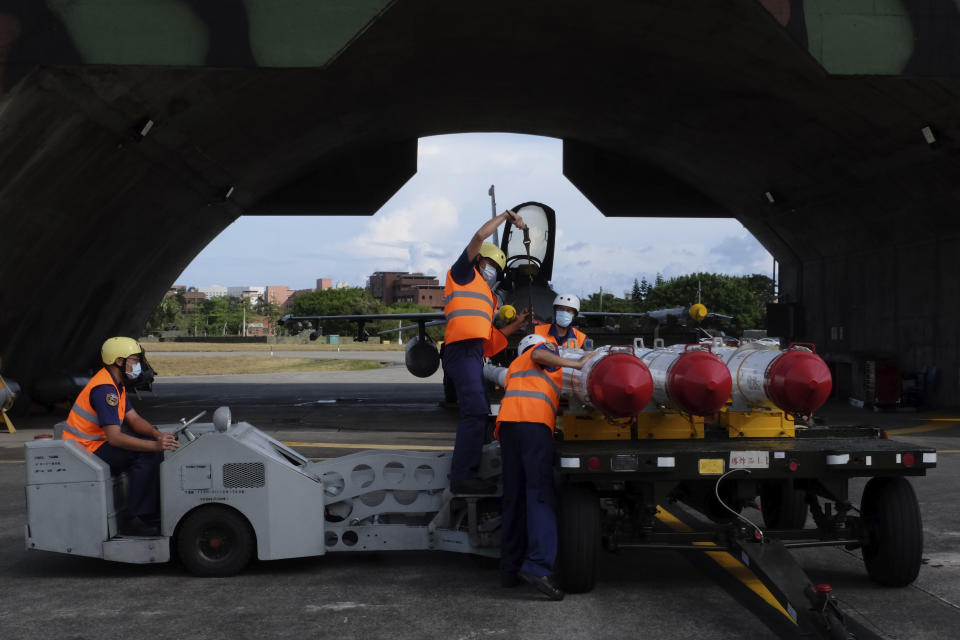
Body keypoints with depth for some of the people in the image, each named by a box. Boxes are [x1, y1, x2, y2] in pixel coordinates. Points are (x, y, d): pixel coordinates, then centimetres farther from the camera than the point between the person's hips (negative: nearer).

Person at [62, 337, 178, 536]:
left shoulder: (115, 385, 13)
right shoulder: (104, 389, -21)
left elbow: (133, 419, 8)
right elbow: (115, 437, -29)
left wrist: (156, 434, -12)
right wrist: (155, 445, -33)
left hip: (97, 445, 11)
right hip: (86, 452, -11)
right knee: (147, 454, -22)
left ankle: (152, 515, 4)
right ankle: (134, 520, -19)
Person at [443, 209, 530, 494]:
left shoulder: (487, 298, 32)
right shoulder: (464, 274, 11)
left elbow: (490, 337, 26)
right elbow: (480, 235, 0)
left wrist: (517, 323, 21)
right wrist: (506, 215, 9)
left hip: (473, 353, 10)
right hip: (462, 349, -10)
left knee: (476, 414, 9)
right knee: (476, 411, -18)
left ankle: (465, 475, 11)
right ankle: (462, 476, -21)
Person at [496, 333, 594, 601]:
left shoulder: (513, 366, 40)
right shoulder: (543, 351, 20)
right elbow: (538, 354, -3)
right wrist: (577, 364, -6)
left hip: (507, 421, 7)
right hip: (534, 421, -7)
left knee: (513, 498, 8)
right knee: (540, 494, -16)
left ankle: (510, 569, 6)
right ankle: (538, 566, -30)